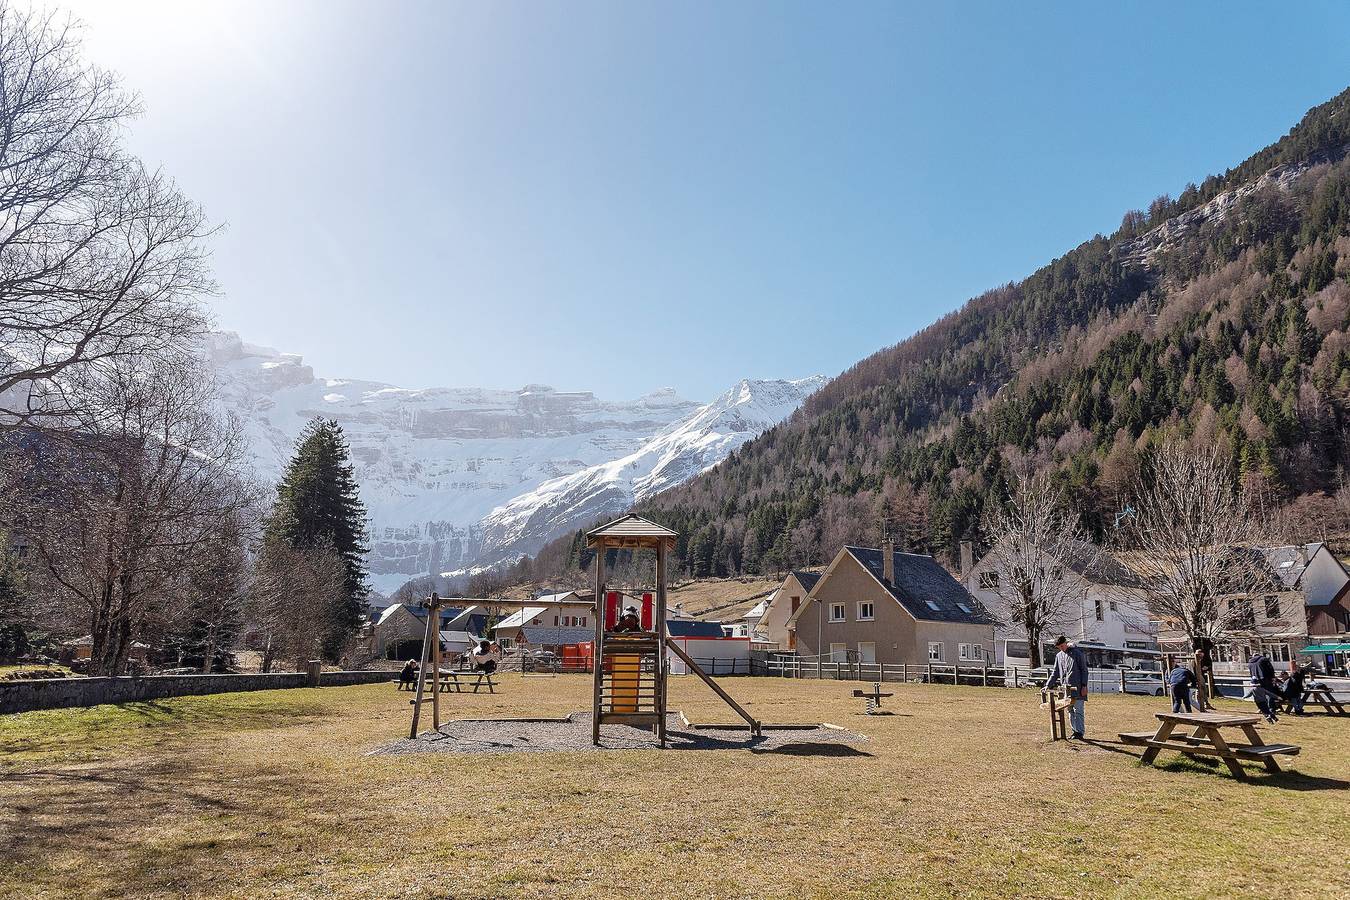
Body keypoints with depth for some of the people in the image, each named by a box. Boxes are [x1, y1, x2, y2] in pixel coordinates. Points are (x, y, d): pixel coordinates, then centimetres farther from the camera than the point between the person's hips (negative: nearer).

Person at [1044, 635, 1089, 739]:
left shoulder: (1077, 653, -2)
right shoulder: (1059, 656, 14)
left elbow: (1084, 670, -3)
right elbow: (1055, 673, 19)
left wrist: (1084, 686, -10)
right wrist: (1048, 685, 10)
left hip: (1077, 687, -6)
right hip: (1066, 688, 6)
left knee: (1078, 710, -6)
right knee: (1070, 711, 8)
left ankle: (1080, 732, -2)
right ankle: (1075, 731, 13)